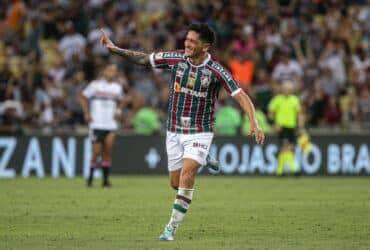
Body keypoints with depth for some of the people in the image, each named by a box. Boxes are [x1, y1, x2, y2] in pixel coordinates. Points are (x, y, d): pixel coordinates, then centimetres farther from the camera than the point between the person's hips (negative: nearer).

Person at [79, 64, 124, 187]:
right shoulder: (95, 85, -2)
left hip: (111, 125, 3)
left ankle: (106, 179, 2)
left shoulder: (117, 87, 10)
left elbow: (121, 101, 27)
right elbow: (83, 97, 4)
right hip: (96, 124, -3)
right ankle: (90, 177, 14)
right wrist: (87, 114, -4)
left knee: (107, 152, -3)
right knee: (96, 152, -3)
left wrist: (118, 111, 8)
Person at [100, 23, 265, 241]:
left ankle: (172, 227, -16)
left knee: (187, 175, -22)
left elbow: (241, 96, -18)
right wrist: (115, 49, -3)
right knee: (176, 182, 9)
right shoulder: (176, 59, -6)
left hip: (200, 132, -4)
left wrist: (254, 124, -30)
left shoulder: (216, 71, -16)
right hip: (175, 131, 4)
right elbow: (143, 59, 5)